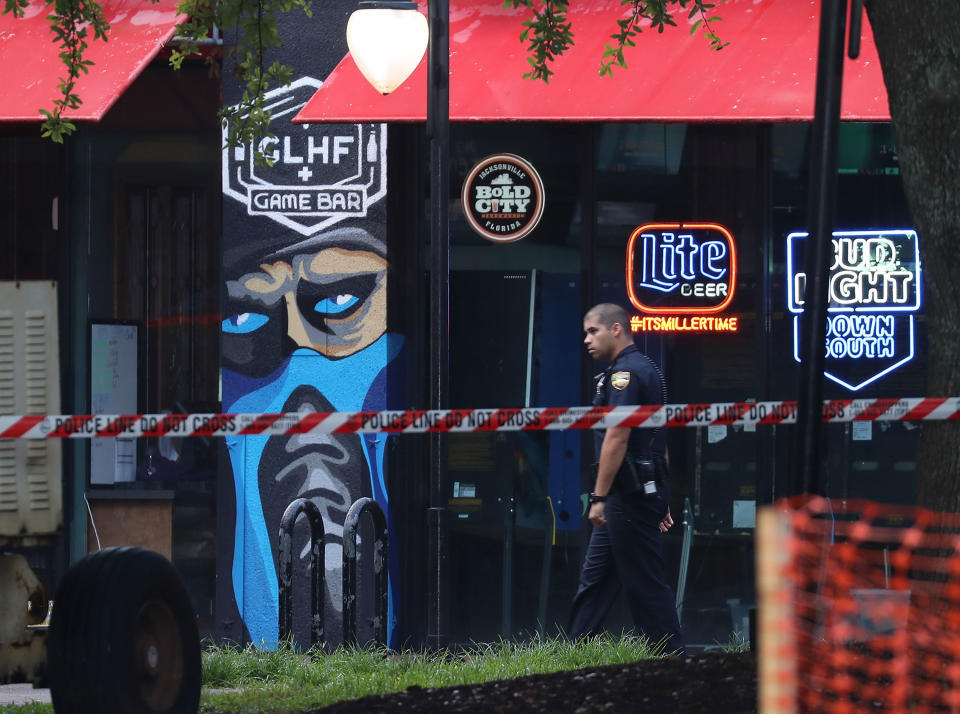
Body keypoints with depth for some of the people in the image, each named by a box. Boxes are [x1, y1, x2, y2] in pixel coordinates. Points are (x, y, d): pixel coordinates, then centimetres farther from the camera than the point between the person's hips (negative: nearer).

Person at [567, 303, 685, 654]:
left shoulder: (626, 372, -14)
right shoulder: (646, 369, 18)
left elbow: (616, 437, -21)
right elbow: (657, 440, 21)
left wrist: (599, 497, -21)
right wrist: (661, 500, 23)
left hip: (630, 494, -11)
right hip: (645, 490, 11)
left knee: (645, 583, -6)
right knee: (595, 577, 13)